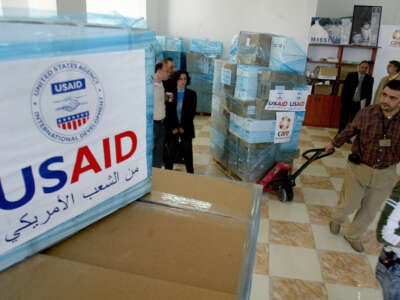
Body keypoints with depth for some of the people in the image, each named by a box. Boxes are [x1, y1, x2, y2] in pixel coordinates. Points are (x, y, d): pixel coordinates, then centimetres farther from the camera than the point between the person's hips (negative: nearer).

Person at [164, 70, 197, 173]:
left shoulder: (192, 94, 2)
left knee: (188, 156, 5)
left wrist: (183, 127, -9)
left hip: (186, 130, 0)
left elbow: (192, 113, -2)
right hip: (172, 130, 0)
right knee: (170, 155, 7)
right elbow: (167, 113, -1)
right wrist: (173, 128, -9)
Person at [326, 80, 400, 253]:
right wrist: (334, 143, 17)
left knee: (370, 210, 17)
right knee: (349, 204, 13)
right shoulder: (366, 113, -15)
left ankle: (353, 236, 42)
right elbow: (350, 130, 5)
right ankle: (336, 219, 48)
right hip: (358, 168, -1)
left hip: (385, 174, 2)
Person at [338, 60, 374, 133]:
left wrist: (366, 105, -3)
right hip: (347, 103, 0)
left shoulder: (370, 79, 2)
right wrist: (343, 102, -5)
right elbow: (344, 89, 0)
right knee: (343, 121, 7)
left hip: (359, 104, 0)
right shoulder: (350, 75, 1)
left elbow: (369, 93, 4)